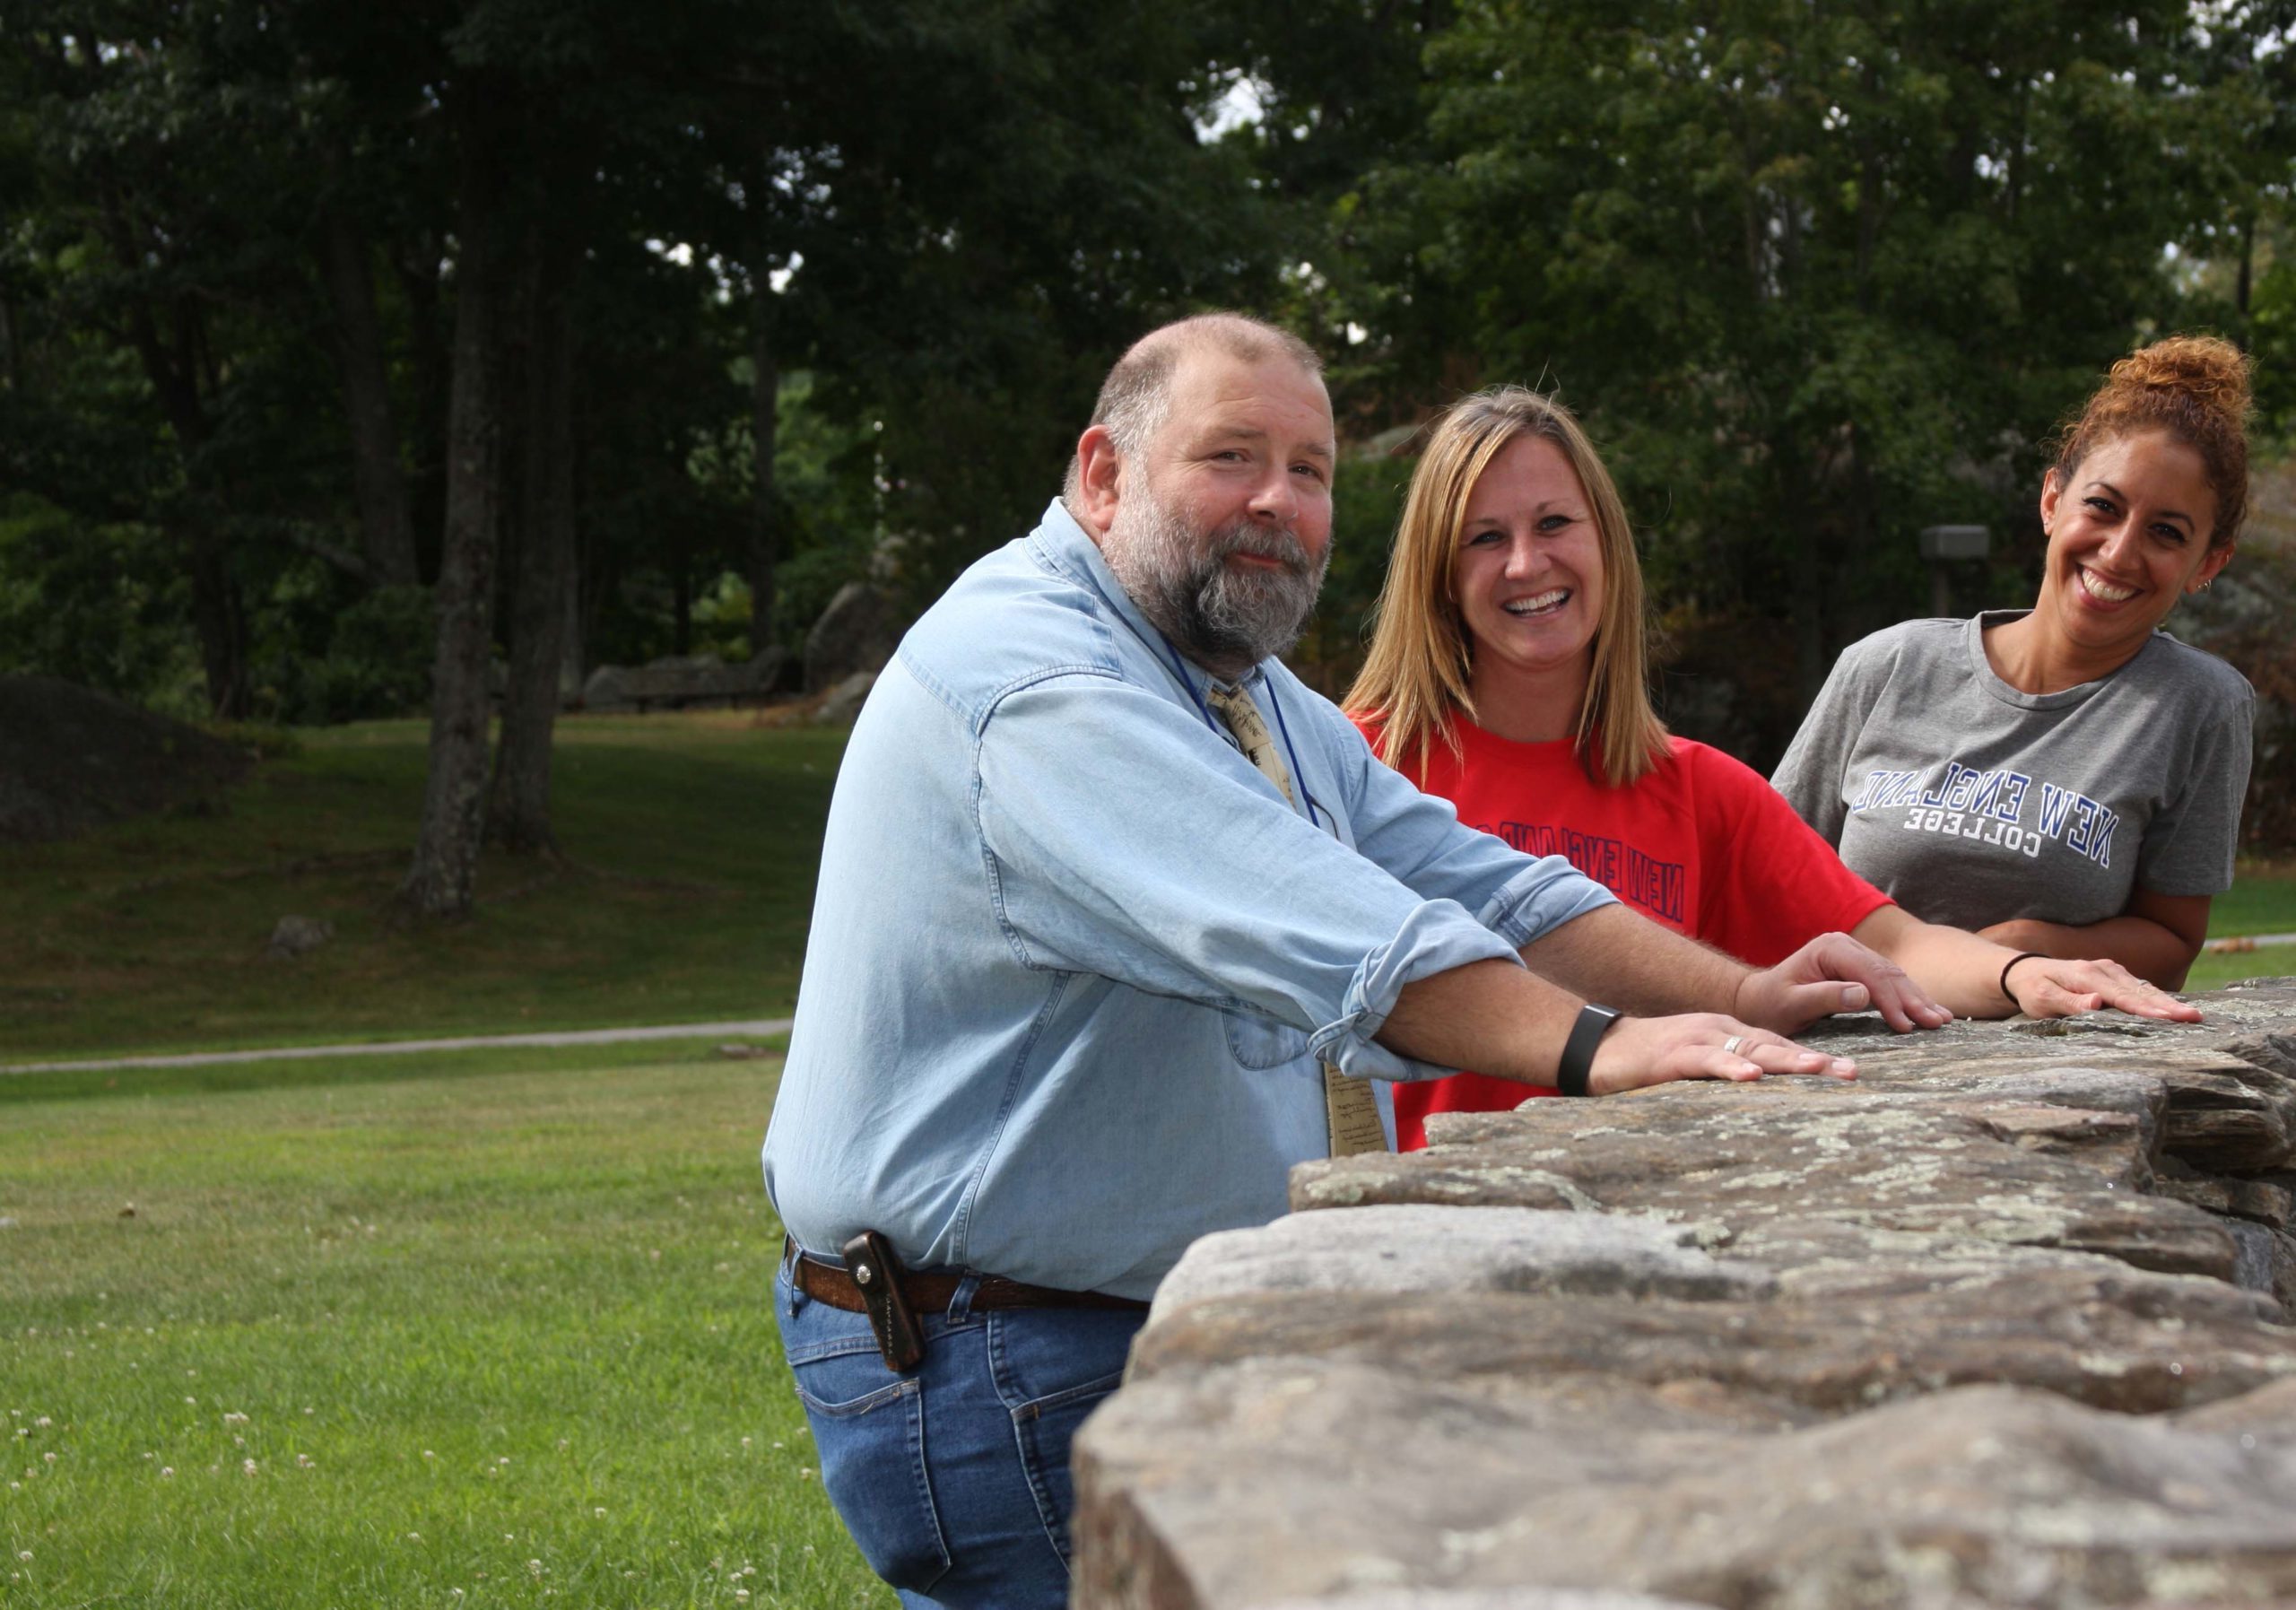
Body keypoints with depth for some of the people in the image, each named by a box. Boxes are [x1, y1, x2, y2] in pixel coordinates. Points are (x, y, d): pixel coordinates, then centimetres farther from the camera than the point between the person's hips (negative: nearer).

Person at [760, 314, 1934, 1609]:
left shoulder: (1257, 701, 17)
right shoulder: (1028, 673, -19)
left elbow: (1469, 884, 9)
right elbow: (1302, 923, -32)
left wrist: (1738, 999, -6)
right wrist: (1594, 1048, -39)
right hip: (991, 1370, -10)